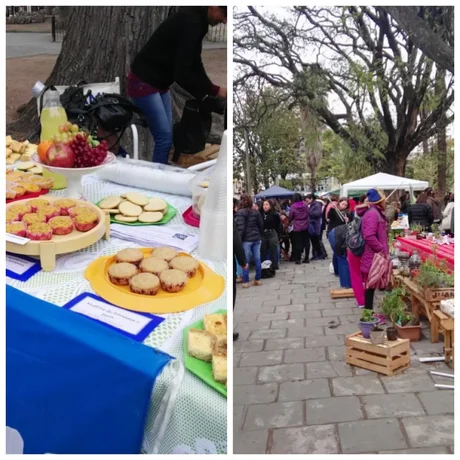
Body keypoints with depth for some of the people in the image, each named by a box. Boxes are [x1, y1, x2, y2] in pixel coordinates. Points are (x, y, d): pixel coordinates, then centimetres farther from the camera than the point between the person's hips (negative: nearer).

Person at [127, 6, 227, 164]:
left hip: (160, 83, 10)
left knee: (166, 137, 10)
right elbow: (181, 74, -29)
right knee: (164, 137, -10)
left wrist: (209, 90, 5)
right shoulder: (190, 22, -25)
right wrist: (214, 91, -21)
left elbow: (194, 64, 12)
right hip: (143, 83, -10)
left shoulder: (195, 19, 5)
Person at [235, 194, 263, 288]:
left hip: (246, 239, -5)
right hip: (257, 238, 5)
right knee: (257, 259, 8)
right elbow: (261, 225, 11)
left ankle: (245, 282, 3)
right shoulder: (256, 212, 8)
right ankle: (258, 279, 15)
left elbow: (240, 228, -15)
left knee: (246, 261, 0)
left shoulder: (240, 212, -10)